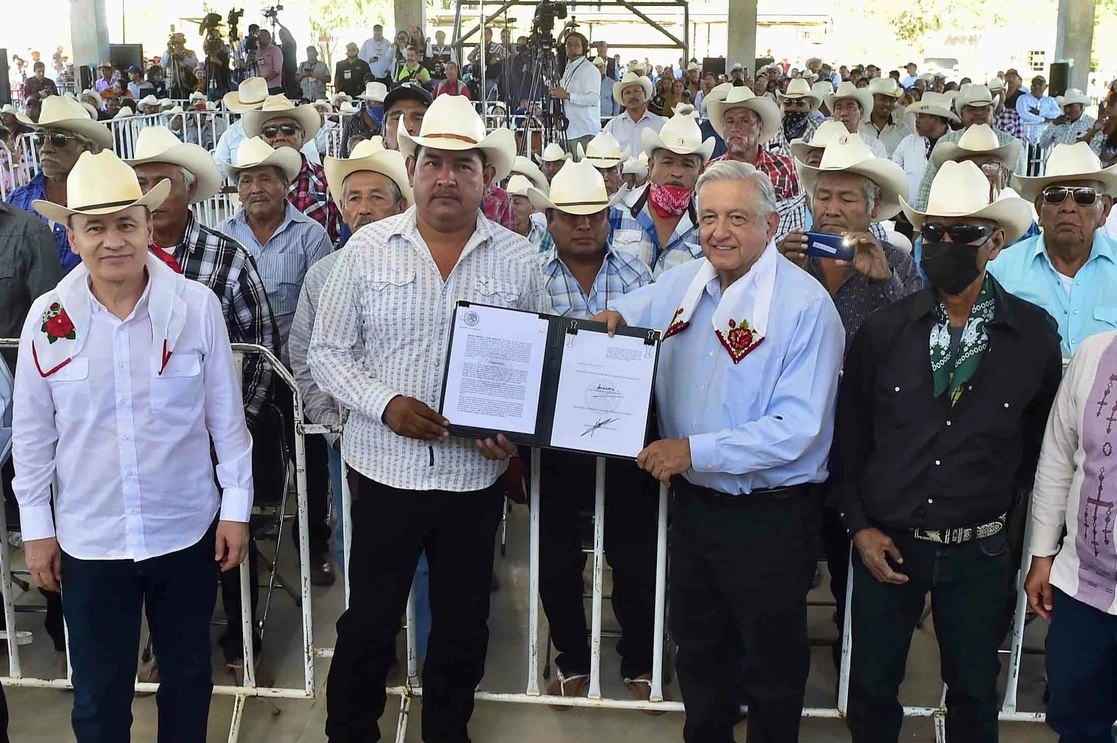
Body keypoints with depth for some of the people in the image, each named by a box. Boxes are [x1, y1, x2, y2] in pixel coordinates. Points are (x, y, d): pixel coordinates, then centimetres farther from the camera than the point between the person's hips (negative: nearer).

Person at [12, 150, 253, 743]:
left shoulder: (197, 305, -10)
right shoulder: (47, 318, -7)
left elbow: (225, 413, -3)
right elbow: (32, 431, 2)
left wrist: (236, 506, -1)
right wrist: (36, 527, 4)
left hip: (187, 530, 0)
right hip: (89, 539, 0)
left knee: (189, 676, 18)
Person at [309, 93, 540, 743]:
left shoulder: (519, 260, -1)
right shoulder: (368, 248, -3)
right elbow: (328, 354, 0)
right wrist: (385, 405, -16)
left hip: (477, 473, 2)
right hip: (386, 467, -1)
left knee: (463, 623, 16)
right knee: (369, 623, 10)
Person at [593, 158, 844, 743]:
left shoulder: (805, 305, -18)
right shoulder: (682, 284, 1)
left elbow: (796, 429, -24)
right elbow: (630, 312, 20)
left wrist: (695, 450, -26)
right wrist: (613, 315, -5)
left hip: (770, 515, -6)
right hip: (692, 502, 6)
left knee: (773, 665, 14)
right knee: (699, 651, 24)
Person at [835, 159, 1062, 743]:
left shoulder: (1034, 335, -6)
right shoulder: (882, 330, -5)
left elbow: (1043, 432, 8)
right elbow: (847, 436, 2)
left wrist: (1006, 498, 6)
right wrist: (859, 525, -2)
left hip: (978, 549, 0)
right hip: (886, 543, 0)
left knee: (974, 694, 15)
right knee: (872, 684, 12)